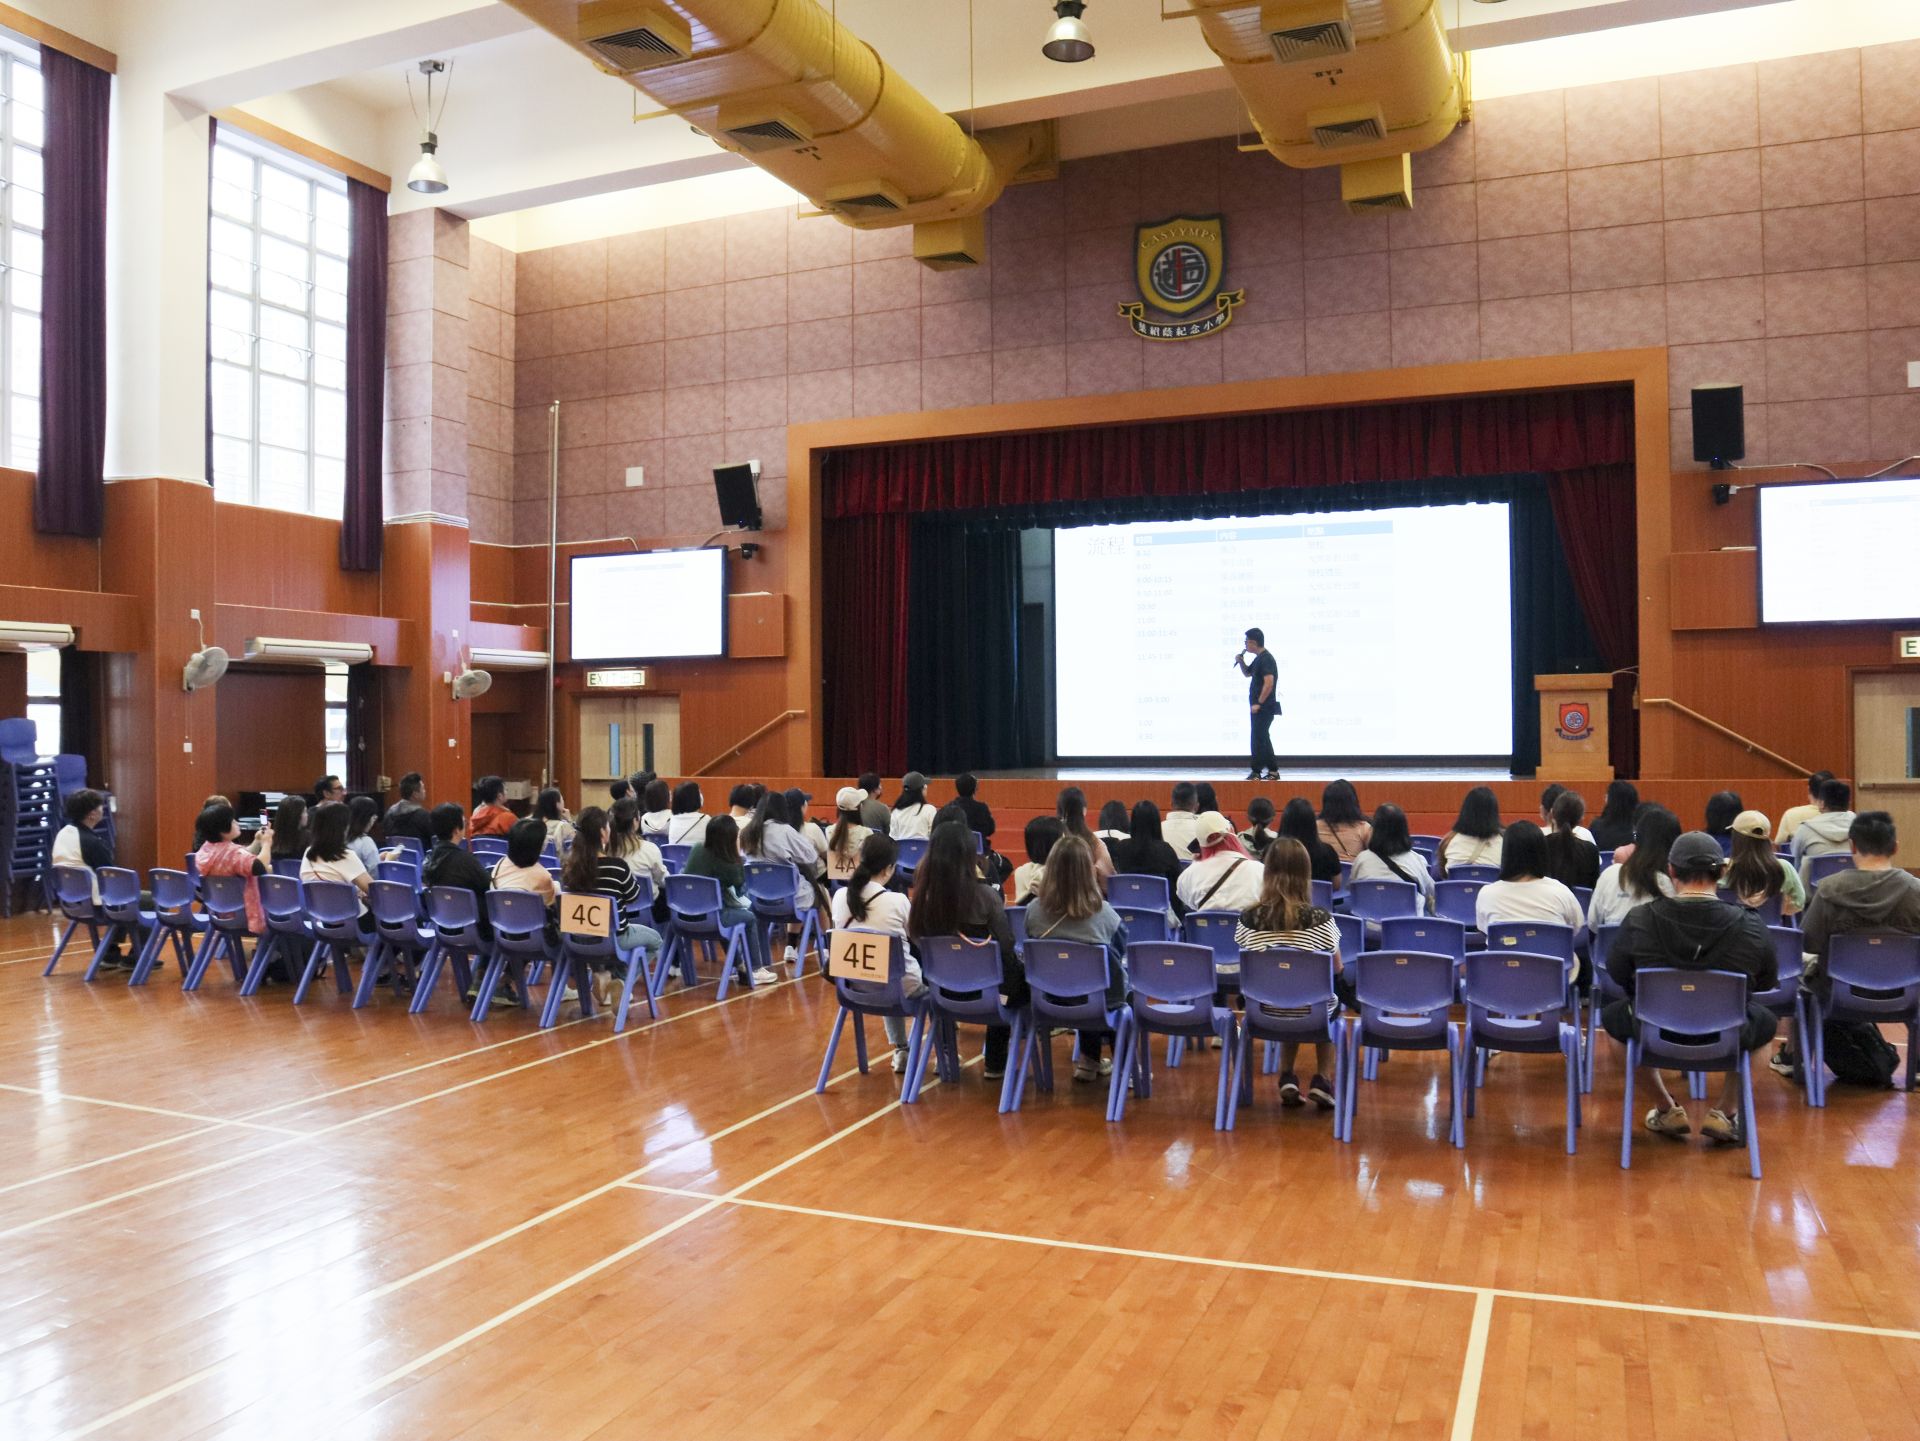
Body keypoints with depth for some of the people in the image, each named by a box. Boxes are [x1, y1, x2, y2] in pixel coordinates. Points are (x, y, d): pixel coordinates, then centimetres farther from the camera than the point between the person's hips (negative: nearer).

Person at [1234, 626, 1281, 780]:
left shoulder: (1266, 659, -16)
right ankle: (1273, 771, 18)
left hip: (1263, 707, -10)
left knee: (1258, 739, -6)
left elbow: (1269, 683, -24)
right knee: (1263, 738, 13)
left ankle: (1256, 772, -2)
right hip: (1259, 706, 10)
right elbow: (1248, 673, 29)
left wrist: (1258, 703, -21)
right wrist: (1241, 662, 10)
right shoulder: (1258, 658, 14)